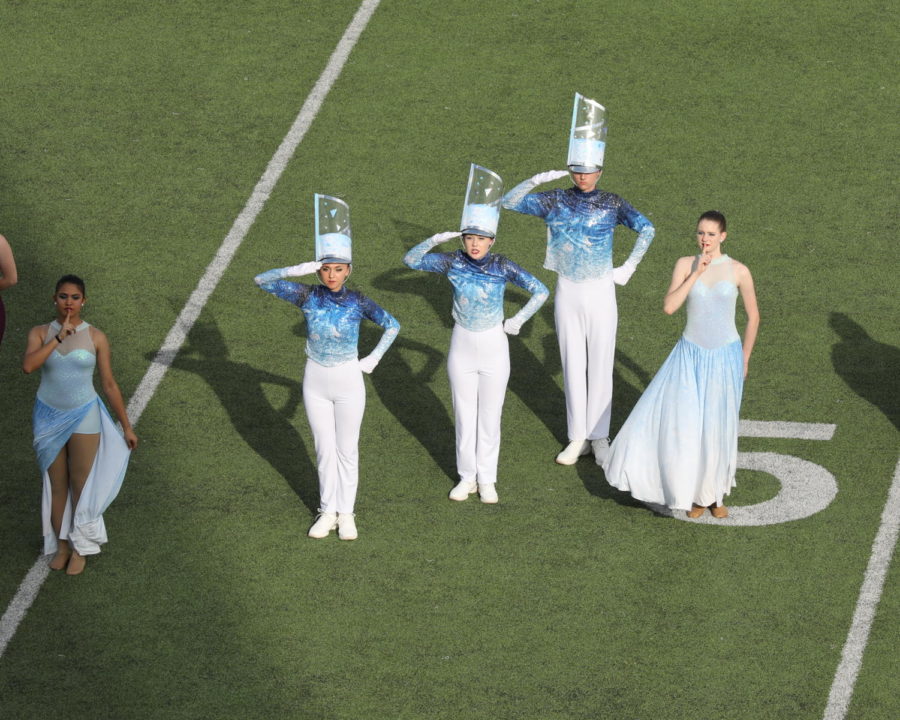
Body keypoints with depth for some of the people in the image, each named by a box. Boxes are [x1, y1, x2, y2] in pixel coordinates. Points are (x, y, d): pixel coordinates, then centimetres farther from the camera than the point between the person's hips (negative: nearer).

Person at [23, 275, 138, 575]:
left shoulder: (96, 337, -7)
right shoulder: (40, 333, -6)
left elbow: (109, 384, -1)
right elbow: (28, 365, -25)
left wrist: (126, 426, 2)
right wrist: (59, 337, -25)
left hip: (84, 418, -1)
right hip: (49, 417, 1)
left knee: (82, 485, 5)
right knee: (57, 485, 10)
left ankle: (80, 548, 19)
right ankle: (61, 544, 23)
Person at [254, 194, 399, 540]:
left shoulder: (358, 302, -12)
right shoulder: (308, 296, -10)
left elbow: (393, 325, 2)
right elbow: (262, 280, -12)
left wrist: (373, 359, -4)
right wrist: (296, 271, -25)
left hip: (348, 382, -1)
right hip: (315, 382, 1)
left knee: (347, 450, 8)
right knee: (325, 449, 11)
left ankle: (346, 514, 21)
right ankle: (327, 512, 22)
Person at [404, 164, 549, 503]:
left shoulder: (502, 267, -13)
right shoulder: (453, 262, -8)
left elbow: (541, 291, -9)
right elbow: (411, 259, -6)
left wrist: (518, 320, -9)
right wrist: (434, 241, -21)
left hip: (493, 347, -2)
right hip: (462, 345, 2)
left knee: (489, 415, 7)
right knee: (464, 413, 9)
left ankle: (487, 480, 18)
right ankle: (466, 477, 21)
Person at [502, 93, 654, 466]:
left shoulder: (611, 204, -5)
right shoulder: (555, 200, 0)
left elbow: (647, 229, -4)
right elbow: (509, 202, -3)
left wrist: (629, 267, -8)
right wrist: (536, 180, -17)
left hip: (599, 292, -2)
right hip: (566, 292, 2)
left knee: (600, 365, 3)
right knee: (573, 364, 8)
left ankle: (599, 437, 12)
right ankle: (578, 438, 16)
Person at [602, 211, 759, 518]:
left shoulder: (738, 271, -6)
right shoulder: (685, 264, -4)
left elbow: (753, 316, 5)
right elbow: (669, 307, -15)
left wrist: (744, 359, 8)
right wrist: (696, 274, -20)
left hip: (725, 358, -1)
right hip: (690, 355, 1)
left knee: (717, 428, 4)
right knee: (682, 423, -4)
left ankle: (714, 493, 25)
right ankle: (695, 492, 15)